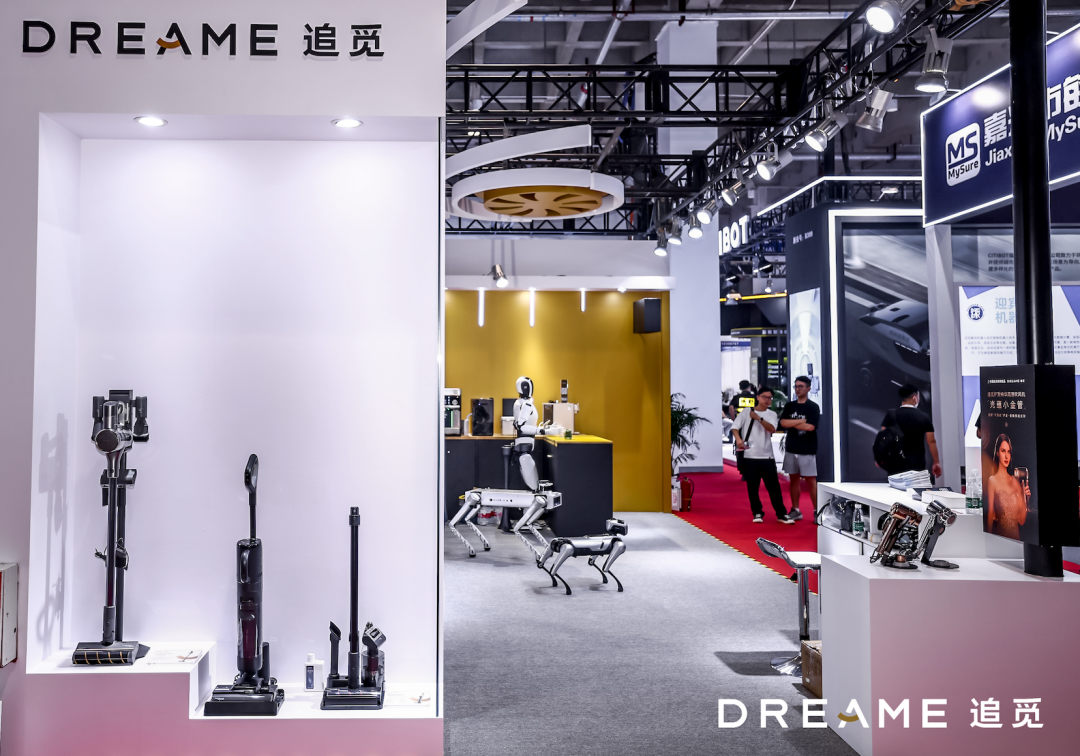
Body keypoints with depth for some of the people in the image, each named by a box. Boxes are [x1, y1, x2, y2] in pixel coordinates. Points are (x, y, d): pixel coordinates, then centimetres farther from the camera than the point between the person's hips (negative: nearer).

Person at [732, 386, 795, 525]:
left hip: (767, 456, 1)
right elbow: (735, 428, 0)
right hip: (750, 456, -1)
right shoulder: (746, 412, 2)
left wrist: (759, 418, -19)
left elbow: (772, 429, -10)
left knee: (774, 486, 1)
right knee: (752, 487, 4)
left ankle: (781, 514, 9)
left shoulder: (772, 414, 7)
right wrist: (738, 439, -18)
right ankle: (757, 513, 17)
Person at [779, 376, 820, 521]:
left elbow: (811, 426, -17)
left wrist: (792, 424, -7)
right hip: (791, 448, 5)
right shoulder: (789, 406, 10)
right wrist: (801, 421, -12)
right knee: (793, 478, 9)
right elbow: (783, 423, -4)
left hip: (807, 449, -5)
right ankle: (795, 510, 16)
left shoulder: (813, 407, -4)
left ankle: (816, 510, 2)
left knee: (810, 480, -3)